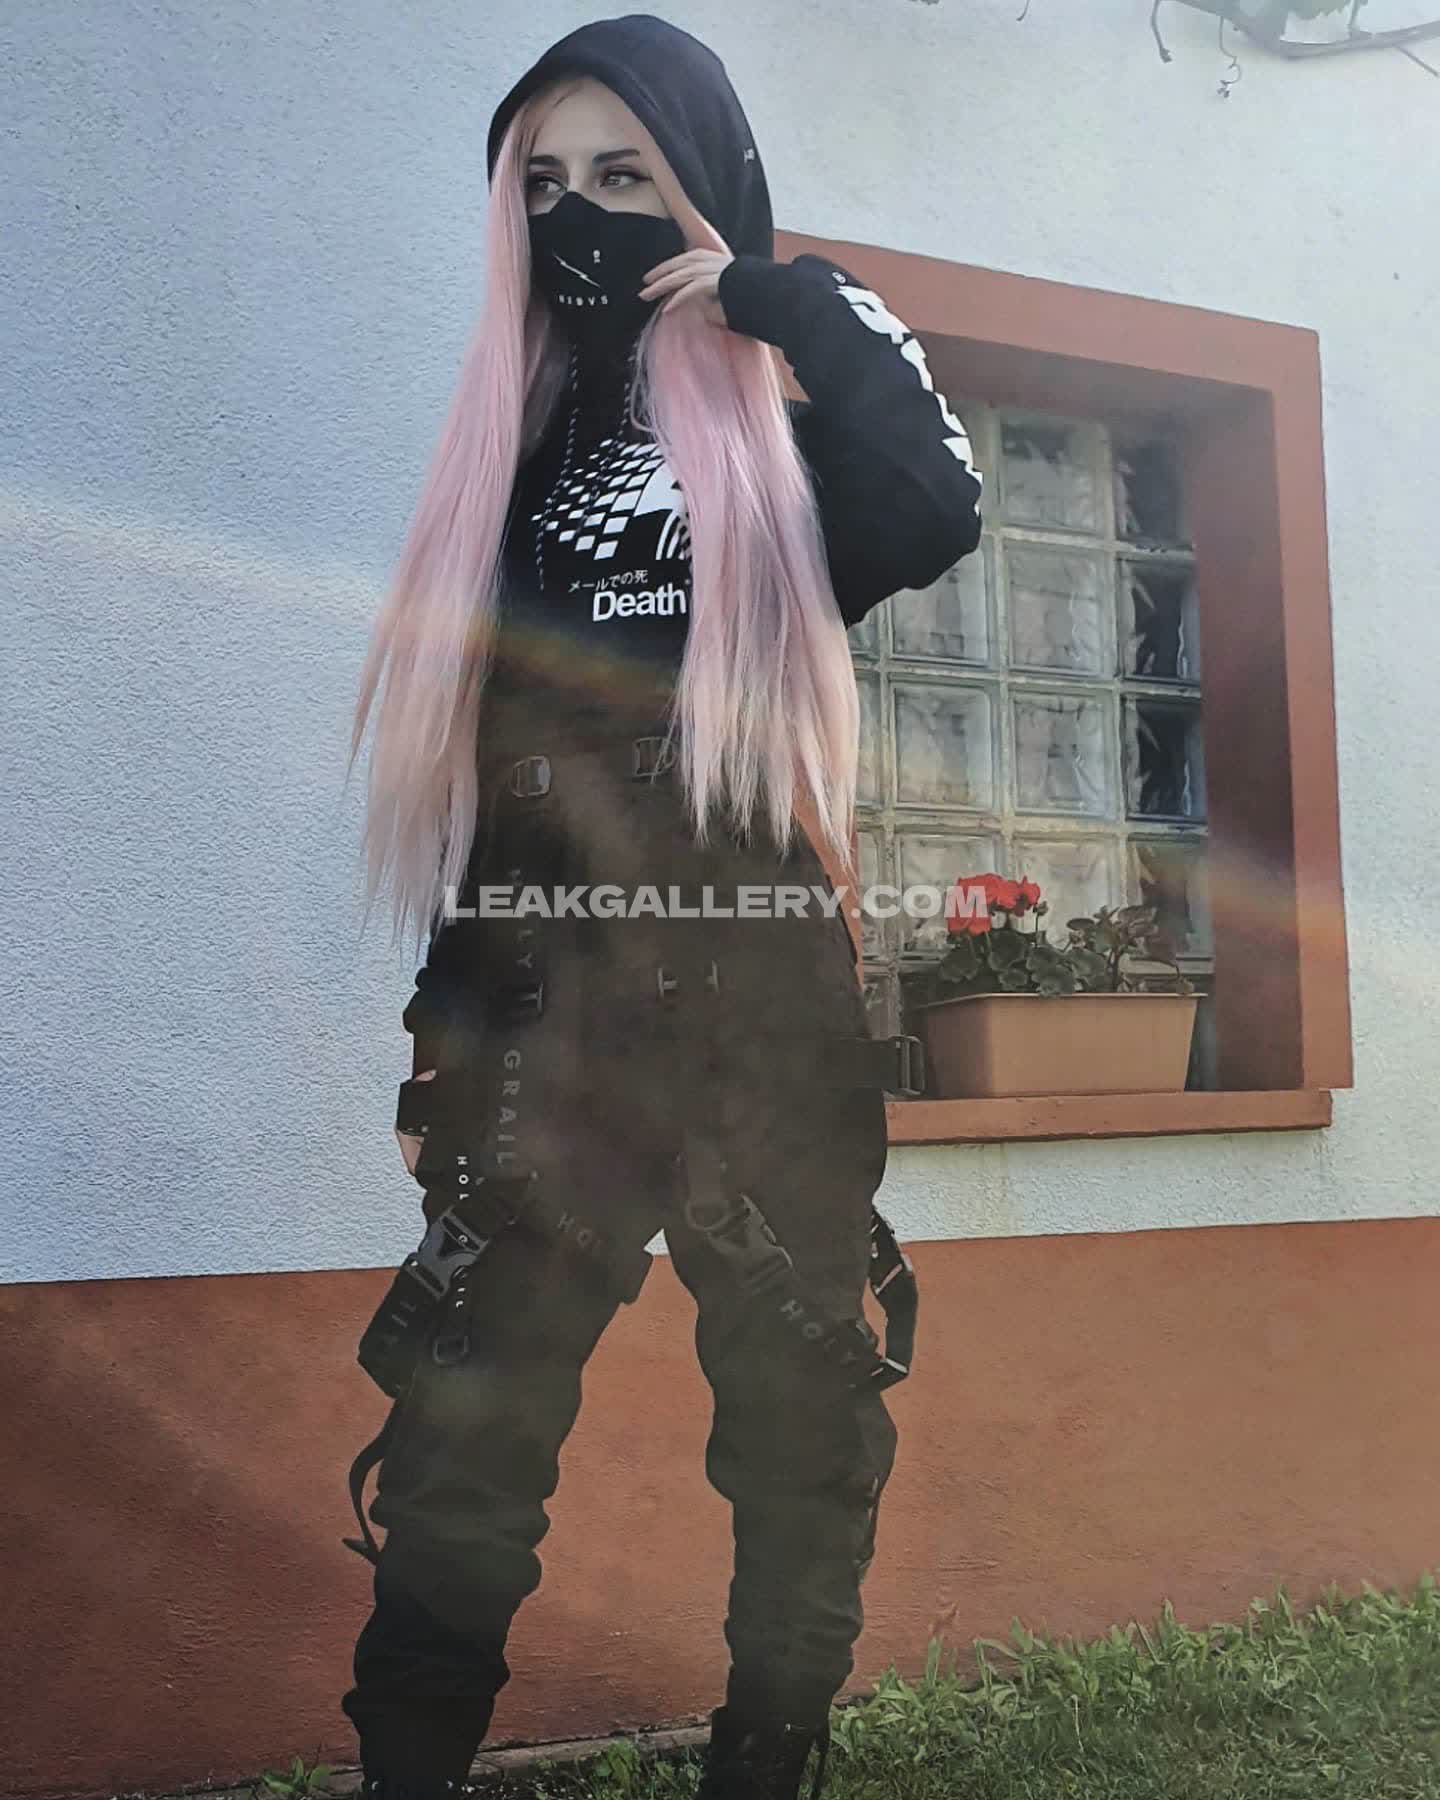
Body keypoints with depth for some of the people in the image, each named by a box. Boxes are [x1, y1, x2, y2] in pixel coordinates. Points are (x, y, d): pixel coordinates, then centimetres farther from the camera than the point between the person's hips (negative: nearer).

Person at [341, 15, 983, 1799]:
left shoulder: (787, 429, 4)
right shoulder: (514, 441, 14)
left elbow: (935, 520, -22)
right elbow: (467, 764, 15)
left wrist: (804, 311, -9)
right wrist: (450, 1018, 12)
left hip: (766, 1010, -2)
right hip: (545, 1008, 3)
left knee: (798, 1421, 6)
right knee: (464, 1436, 0)